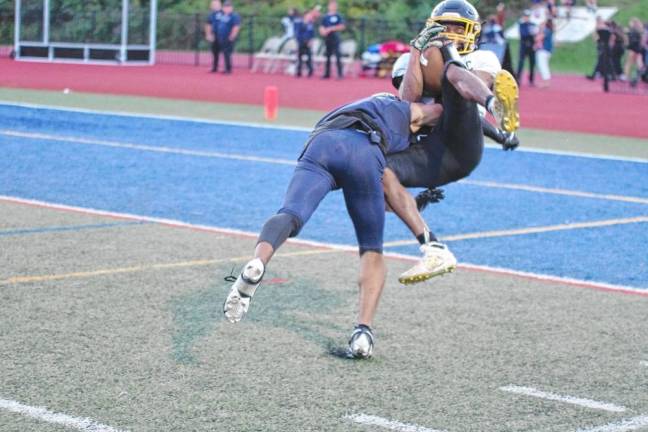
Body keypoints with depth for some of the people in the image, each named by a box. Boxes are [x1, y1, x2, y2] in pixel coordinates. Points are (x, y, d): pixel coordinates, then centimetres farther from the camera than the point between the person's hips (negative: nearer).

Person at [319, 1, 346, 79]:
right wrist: (322, 31, -8)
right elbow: (321, 27, 15)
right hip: (327, 39, 5)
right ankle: (327, 74, 16)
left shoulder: (338, 16, 0)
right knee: (327, 57, 10)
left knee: (337, 56, -11)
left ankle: (340, 74, -12)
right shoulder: (325, 17, 13)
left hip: (335, 39, -5)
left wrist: (331, 29, -14)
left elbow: (342, 26, -10)